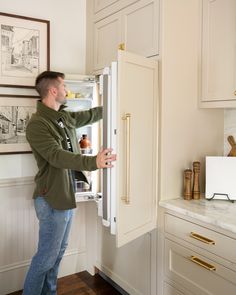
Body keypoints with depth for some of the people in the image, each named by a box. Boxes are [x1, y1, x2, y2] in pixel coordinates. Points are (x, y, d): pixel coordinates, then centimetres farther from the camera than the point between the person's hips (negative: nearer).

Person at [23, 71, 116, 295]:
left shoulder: (65, 117, 8)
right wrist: (93, 162, -42)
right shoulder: (37, 124, -18)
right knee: (46, 257, 2)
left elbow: (90, 115, 24)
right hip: (52, 199, -9)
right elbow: (57, 156, -31)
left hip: (67, 195, 9)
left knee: (58, 252, 19)